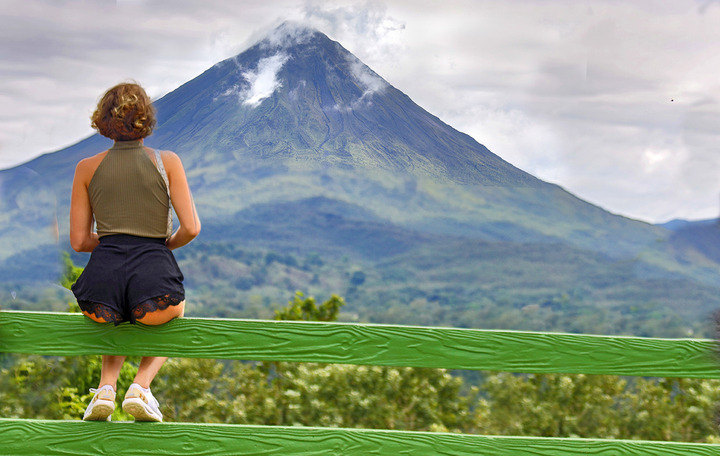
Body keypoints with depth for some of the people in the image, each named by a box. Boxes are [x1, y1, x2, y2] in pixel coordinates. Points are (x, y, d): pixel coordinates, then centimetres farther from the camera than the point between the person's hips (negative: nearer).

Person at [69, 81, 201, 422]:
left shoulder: (87, 168, 11)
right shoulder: (167, 162, 6)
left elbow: (79, 241, 11)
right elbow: (191, 229, 0)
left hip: (101, 293, 2)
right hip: (155, 278, -2)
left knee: (114, 313, 41)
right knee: (175, 309, 37)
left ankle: (107, 384, 14)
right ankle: (141, 384, 10)